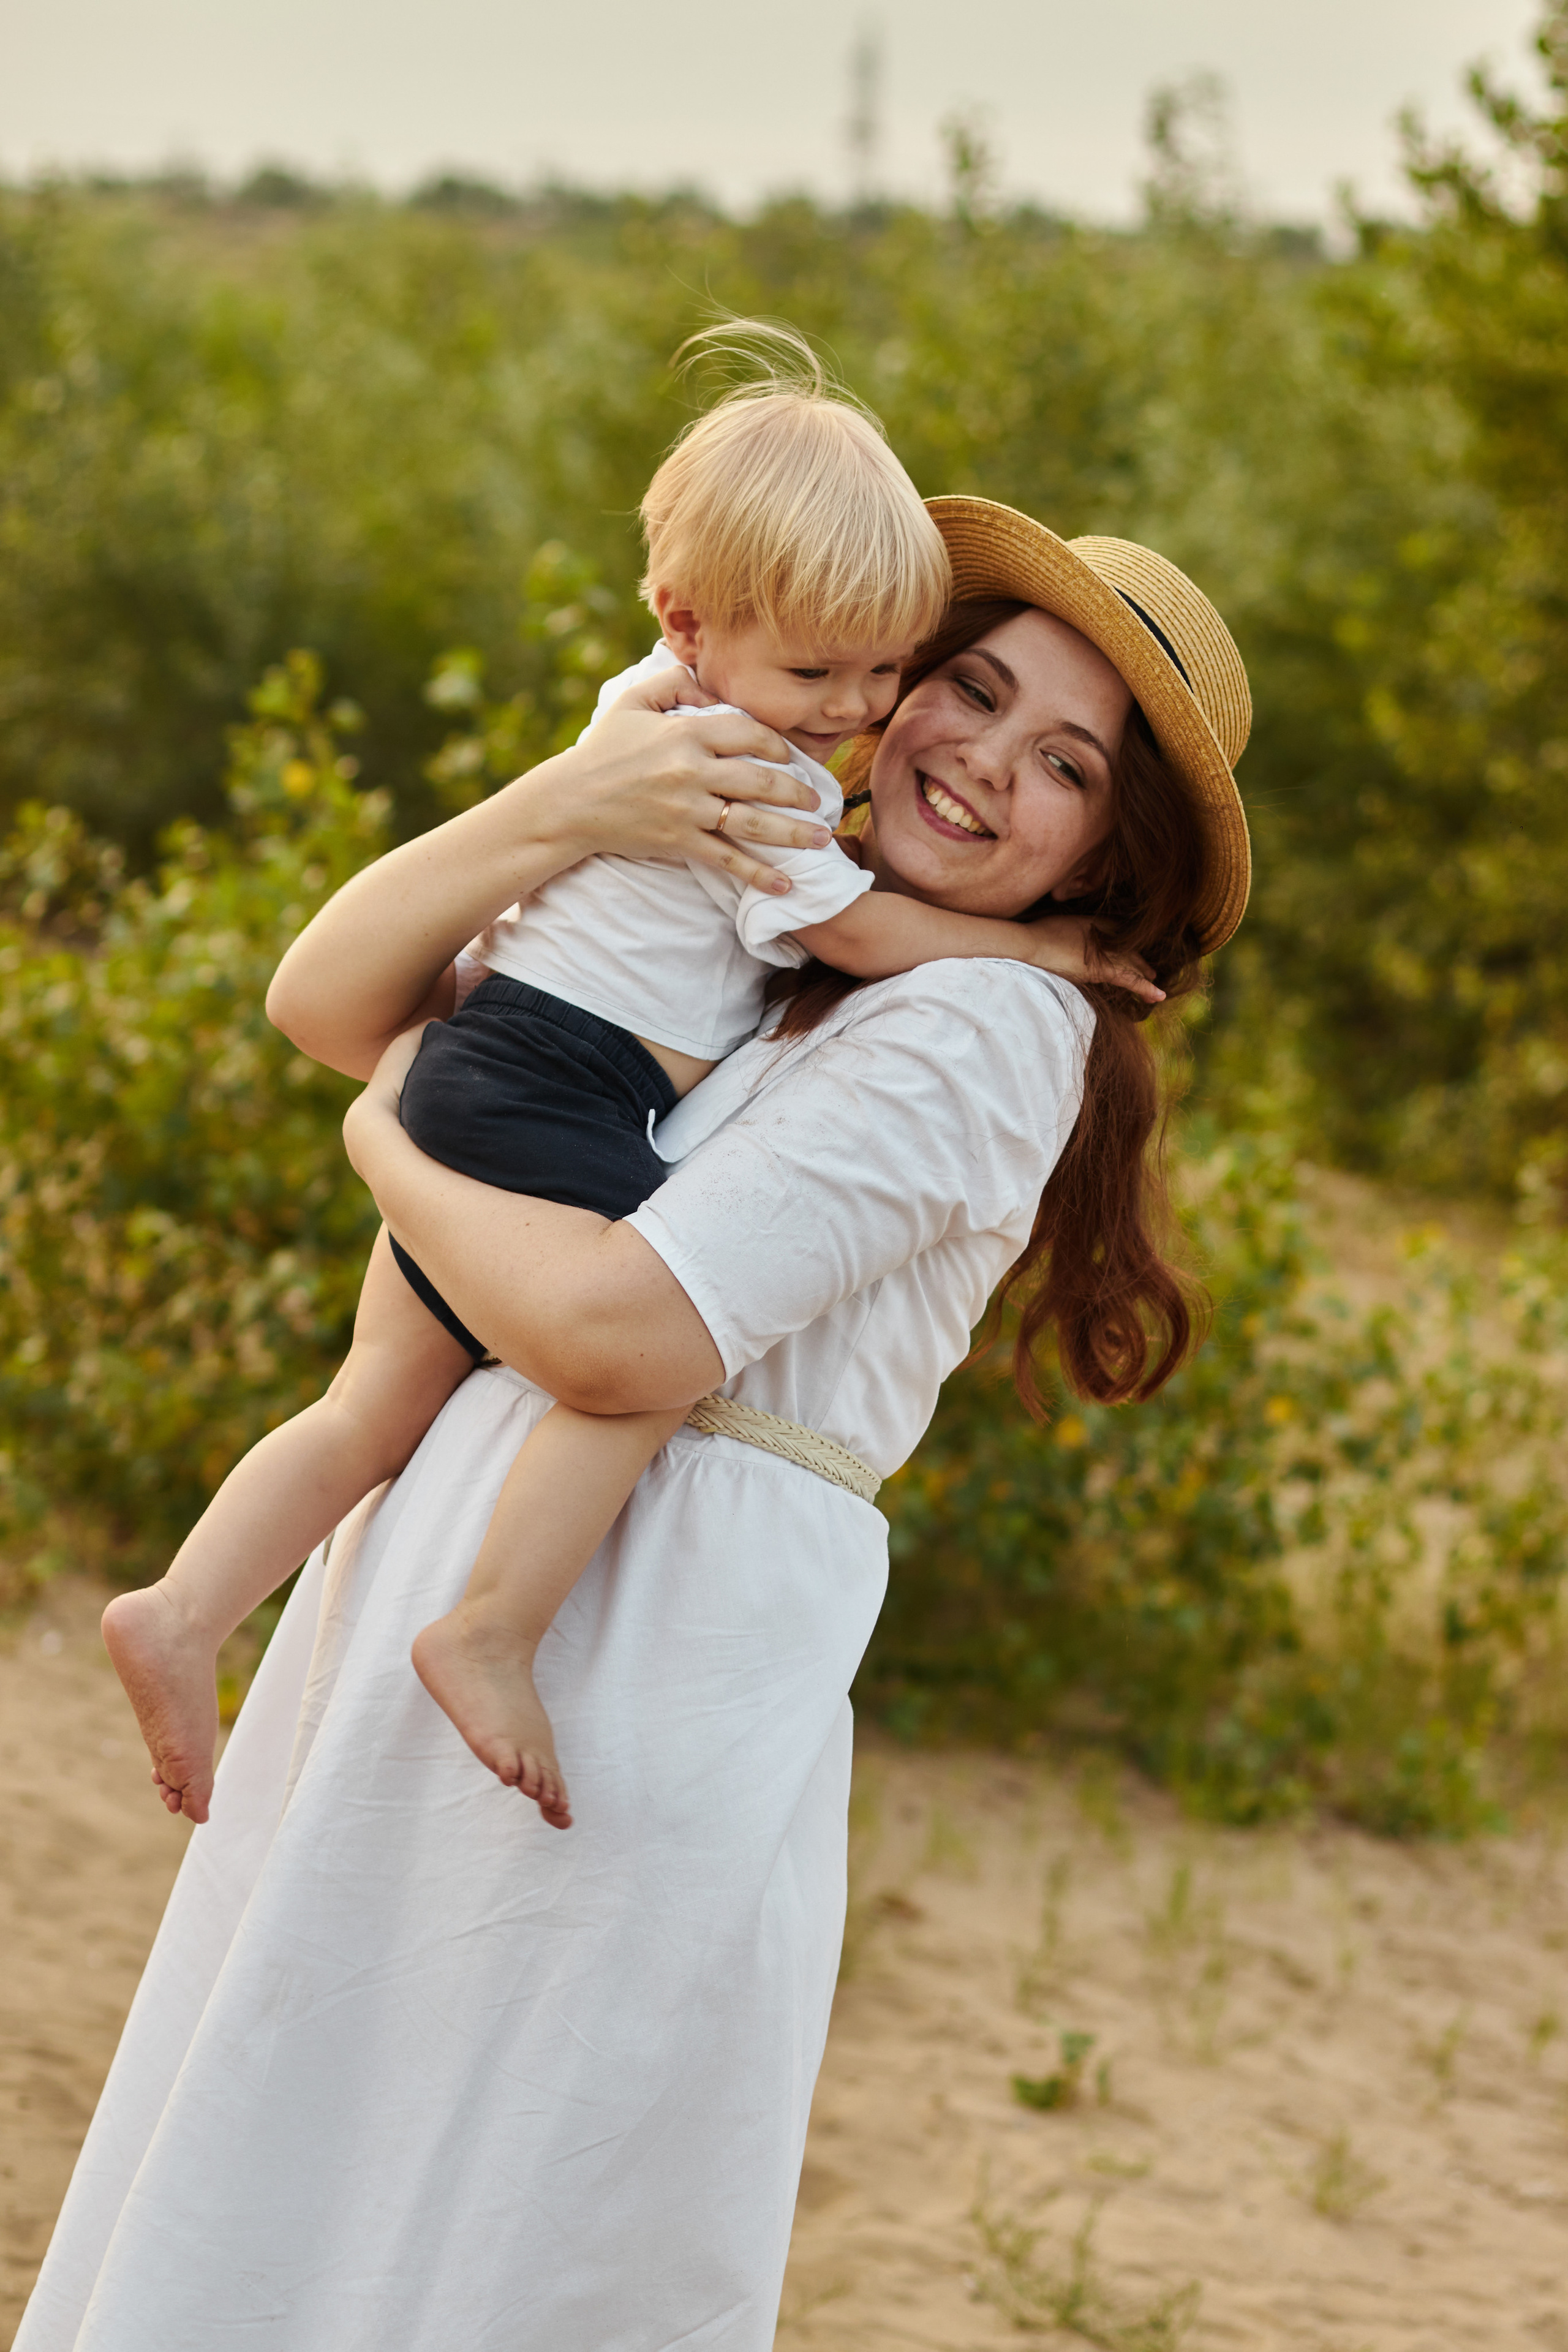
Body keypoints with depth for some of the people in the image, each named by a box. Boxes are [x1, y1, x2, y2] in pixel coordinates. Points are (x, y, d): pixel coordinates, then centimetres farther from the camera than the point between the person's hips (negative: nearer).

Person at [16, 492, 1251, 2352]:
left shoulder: (990, 1030, -10)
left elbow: (623, 1335, -20)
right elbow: (325, 1000, 6)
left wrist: (392, 1148, -2)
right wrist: (562, 808, -10)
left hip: (636, 1684, -7)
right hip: (431, 1578, 8)